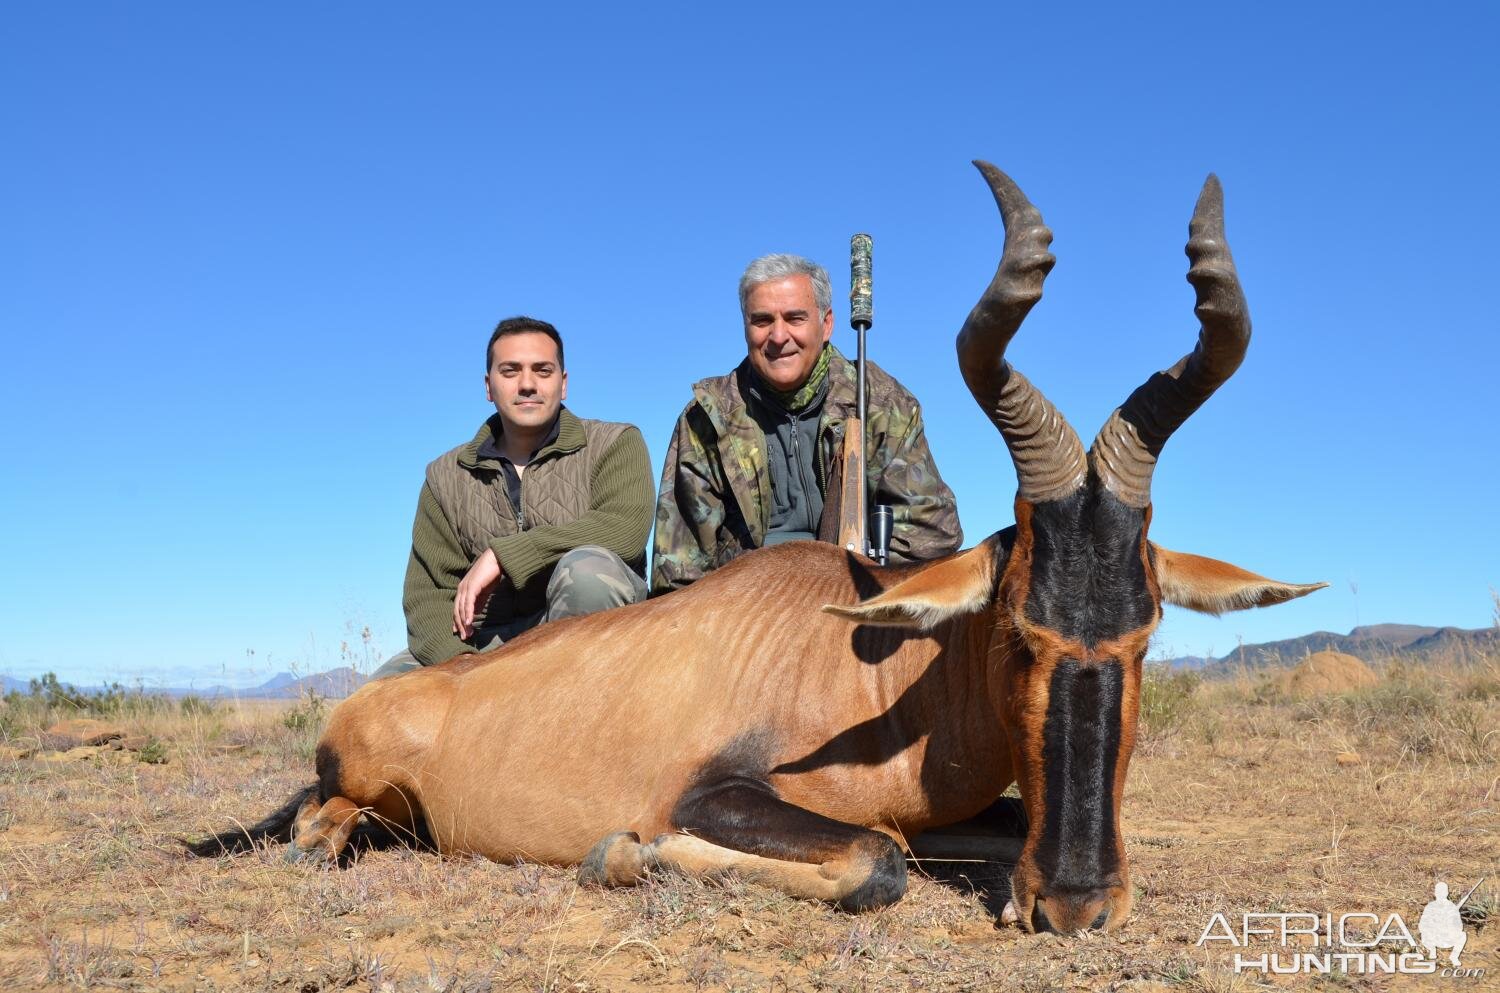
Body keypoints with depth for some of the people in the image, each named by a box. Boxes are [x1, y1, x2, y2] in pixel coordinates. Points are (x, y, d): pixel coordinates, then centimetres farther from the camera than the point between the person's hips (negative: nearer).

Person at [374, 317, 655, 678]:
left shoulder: (616, 444, 3)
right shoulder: (446, 476, 12)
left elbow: (626, 526, -19)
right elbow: (426, 593, 3)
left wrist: (501, 555, -19)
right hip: (488, 646, 2)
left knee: (588, 566, -33)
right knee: (391, 680, -24)